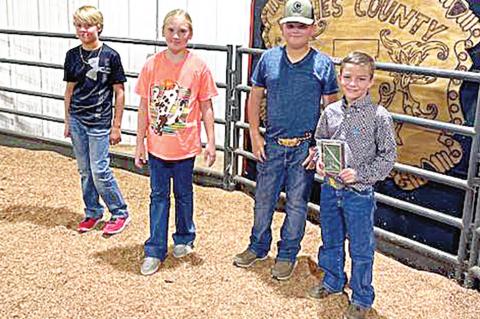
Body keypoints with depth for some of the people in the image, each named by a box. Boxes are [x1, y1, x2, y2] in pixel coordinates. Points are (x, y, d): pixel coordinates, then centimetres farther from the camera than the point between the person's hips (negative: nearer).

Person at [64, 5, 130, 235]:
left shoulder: (110, 56, -8)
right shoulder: (72, 55, 5)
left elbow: (119, 92, -5)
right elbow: (70, 89, 12)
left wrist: (116, 126, -6)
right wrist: (68, 121, 12)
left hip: (99, 122, -5)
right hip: (77, 121, 5)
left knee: (100, 171, -5)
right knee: (85, 171, 11)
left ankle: (120, 213, 12)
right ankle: (93, 213, 26)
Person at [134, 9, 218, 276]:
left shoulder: (199, 67, -6)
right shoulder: (152, 65, -3)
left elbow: (206, 108, 0)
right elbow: (144, 107, 2)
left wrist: (211, 142, -3)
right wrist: (140, 143, 3)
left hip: (186, 145, -1)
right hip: (157, 145, 1)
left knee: (184, 194, 15)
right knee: (158, 196, 9)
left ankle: (184, 239, 36)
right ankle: (155, 251, 17)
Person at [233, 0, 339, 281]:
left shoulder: (324, 64, -3)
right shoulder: (268, 59, 3)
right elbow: (255, 99, 9)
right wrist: (255, 136, 1)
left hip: (305, 147, -2)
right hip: (272, 144, 2)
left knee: (297, 203, 9)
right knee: (264, 199, 13)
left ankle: (288, 255, 25)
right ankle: (258, 247, 32)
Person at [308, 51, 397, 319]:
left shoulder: (379, 116, -13)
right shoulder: (331, 111, 0)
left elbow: (388, 155, -10)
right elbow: (319, 142, 14)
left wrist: (360, 173, -19)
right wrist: (320, 162, -5)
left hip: (359, 193, -4)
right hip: (330, 188, 5)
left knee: (361, 248, 9)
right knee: (330, 241, 21)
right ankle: (333, 281, 43)